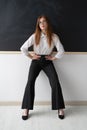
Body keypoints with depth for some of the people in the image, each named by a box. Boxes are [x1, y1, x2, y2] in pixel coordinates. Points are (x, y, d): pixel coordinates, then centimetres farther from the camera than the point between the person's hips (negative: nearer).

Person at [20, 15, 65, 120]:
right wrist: (31, 56, -1)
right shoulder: (35, 36, -4)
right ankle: (26, 109, -12)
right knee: (30, 82, -19)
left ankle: (60, 108, -4)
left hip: (48, 61, 0)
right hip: (36, 61, 0)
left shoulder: (54, 36, -4)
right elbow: (23, 48, -4)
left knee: (55, 83, -17)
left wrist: (54, 58, -1)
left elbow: (61, 51, -4)